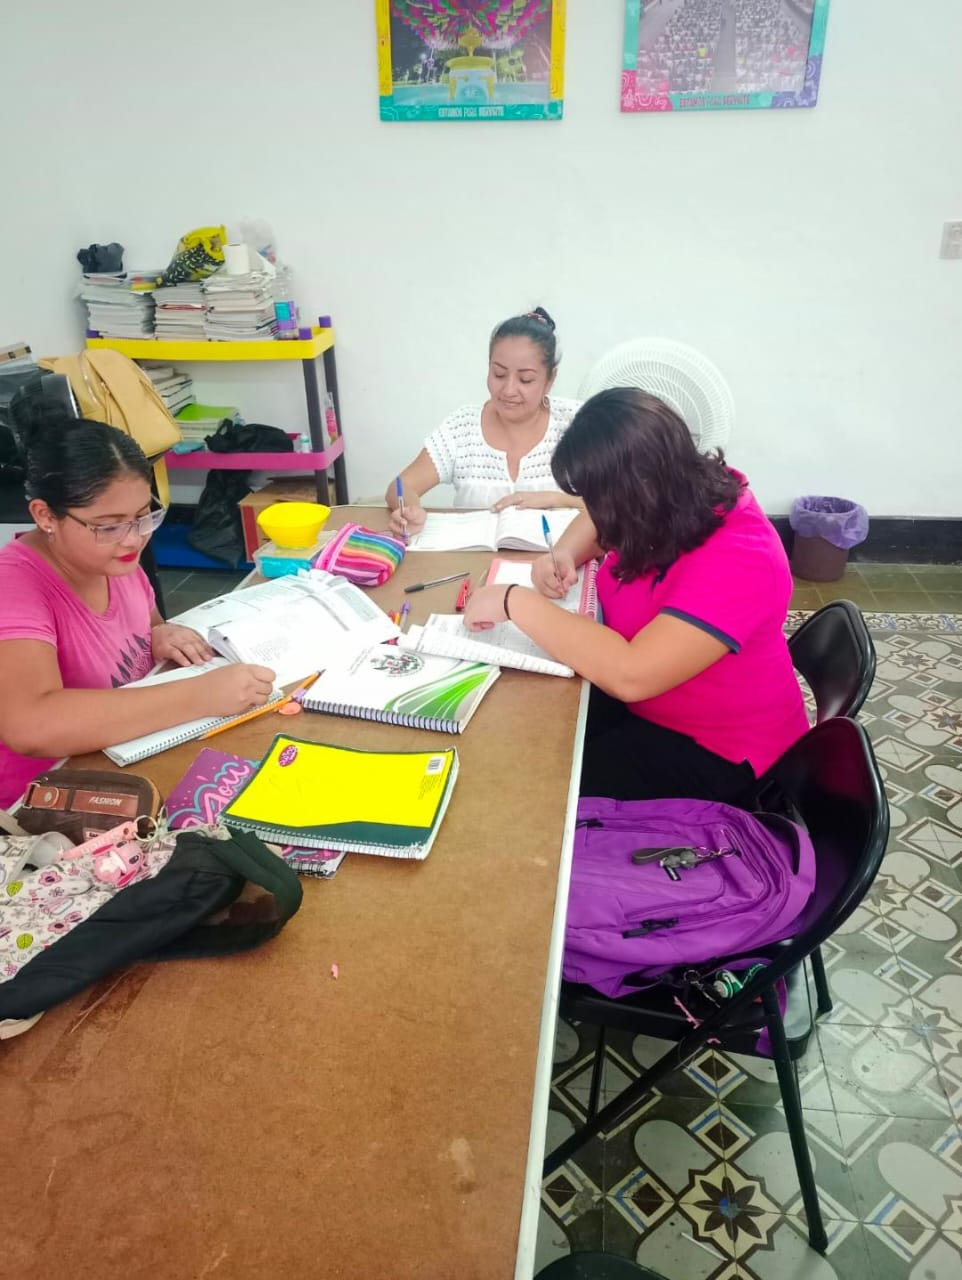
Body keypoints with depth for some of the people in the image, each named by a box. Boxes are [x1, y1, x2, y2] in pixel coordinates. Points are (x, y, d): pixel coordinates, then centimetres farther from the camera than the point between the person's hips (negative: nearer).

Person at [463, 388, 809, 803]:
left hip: (717, 749, -7)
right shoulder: (685, 495, -10)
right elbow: (600, 523, 11)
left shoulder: (735, 561, -34)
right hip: (645, 697, 8)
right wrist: (563, 555, -12)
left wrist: (515, 602, -34)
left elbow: (630, 675, -42)